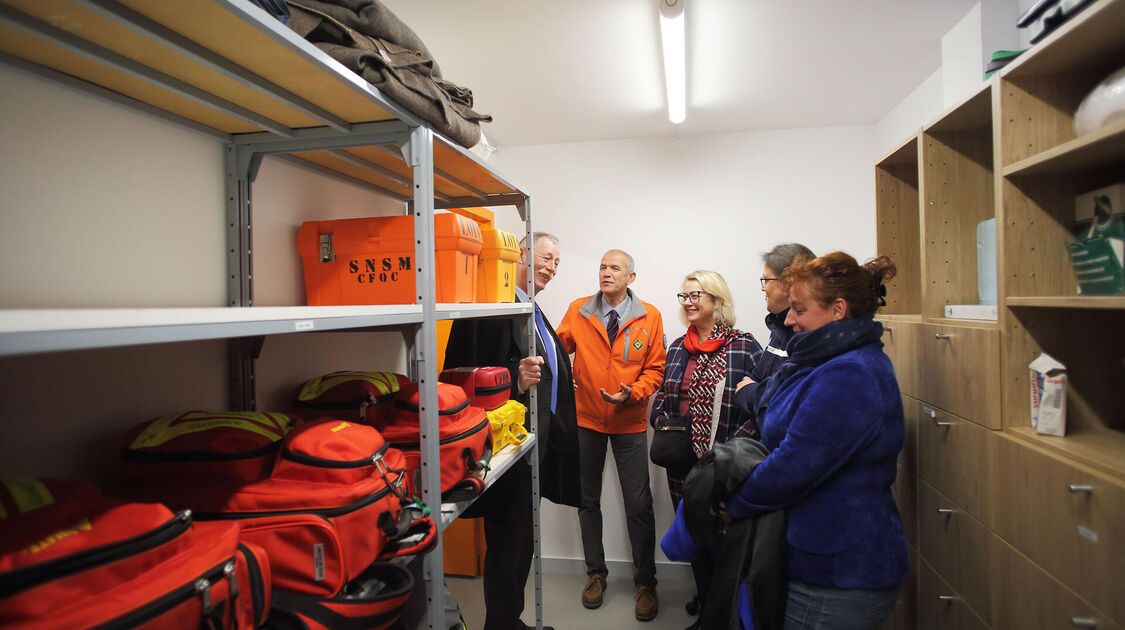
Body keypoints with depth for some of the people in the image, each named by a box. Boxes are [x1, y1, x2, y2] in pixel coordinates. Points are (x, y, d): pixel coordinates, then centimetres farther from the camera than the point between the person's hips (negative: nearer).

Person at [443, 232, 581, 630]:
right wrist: (515, 378, -34)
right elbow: (462, 376, -22)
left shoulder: (534, 312, 15)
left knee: (521, 542, 21)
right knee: (507, 546, 4)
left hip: (538, 444, 10)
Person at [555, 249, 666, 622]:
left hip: (629, 422, -1)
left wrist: (632, 393, -17)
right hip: (585, 419, 2)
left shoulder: (650, 317, -3)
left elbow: (655, 369, -2)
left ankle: (645, 582, 24)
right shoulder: (577, 311, -1)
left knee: (639, 504, 4)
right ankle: (595, 573, 33)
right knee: (587, 500, 14)